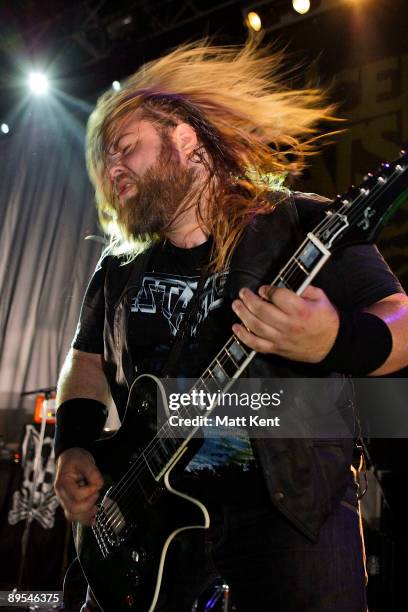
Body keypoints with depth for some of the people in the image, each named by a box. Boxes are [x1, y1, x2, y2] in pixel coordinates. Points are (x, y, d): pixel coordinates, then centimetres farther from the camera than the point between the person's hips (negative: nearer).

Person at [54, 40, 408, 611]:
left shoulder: (300, 225, -6)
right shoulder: (120, 265, 11)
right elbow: (87, 359, 19)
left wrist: (335, 343, -31)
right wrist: (73, 449, 3)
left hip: (292, 502, -4)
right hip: (150, 504, 5)